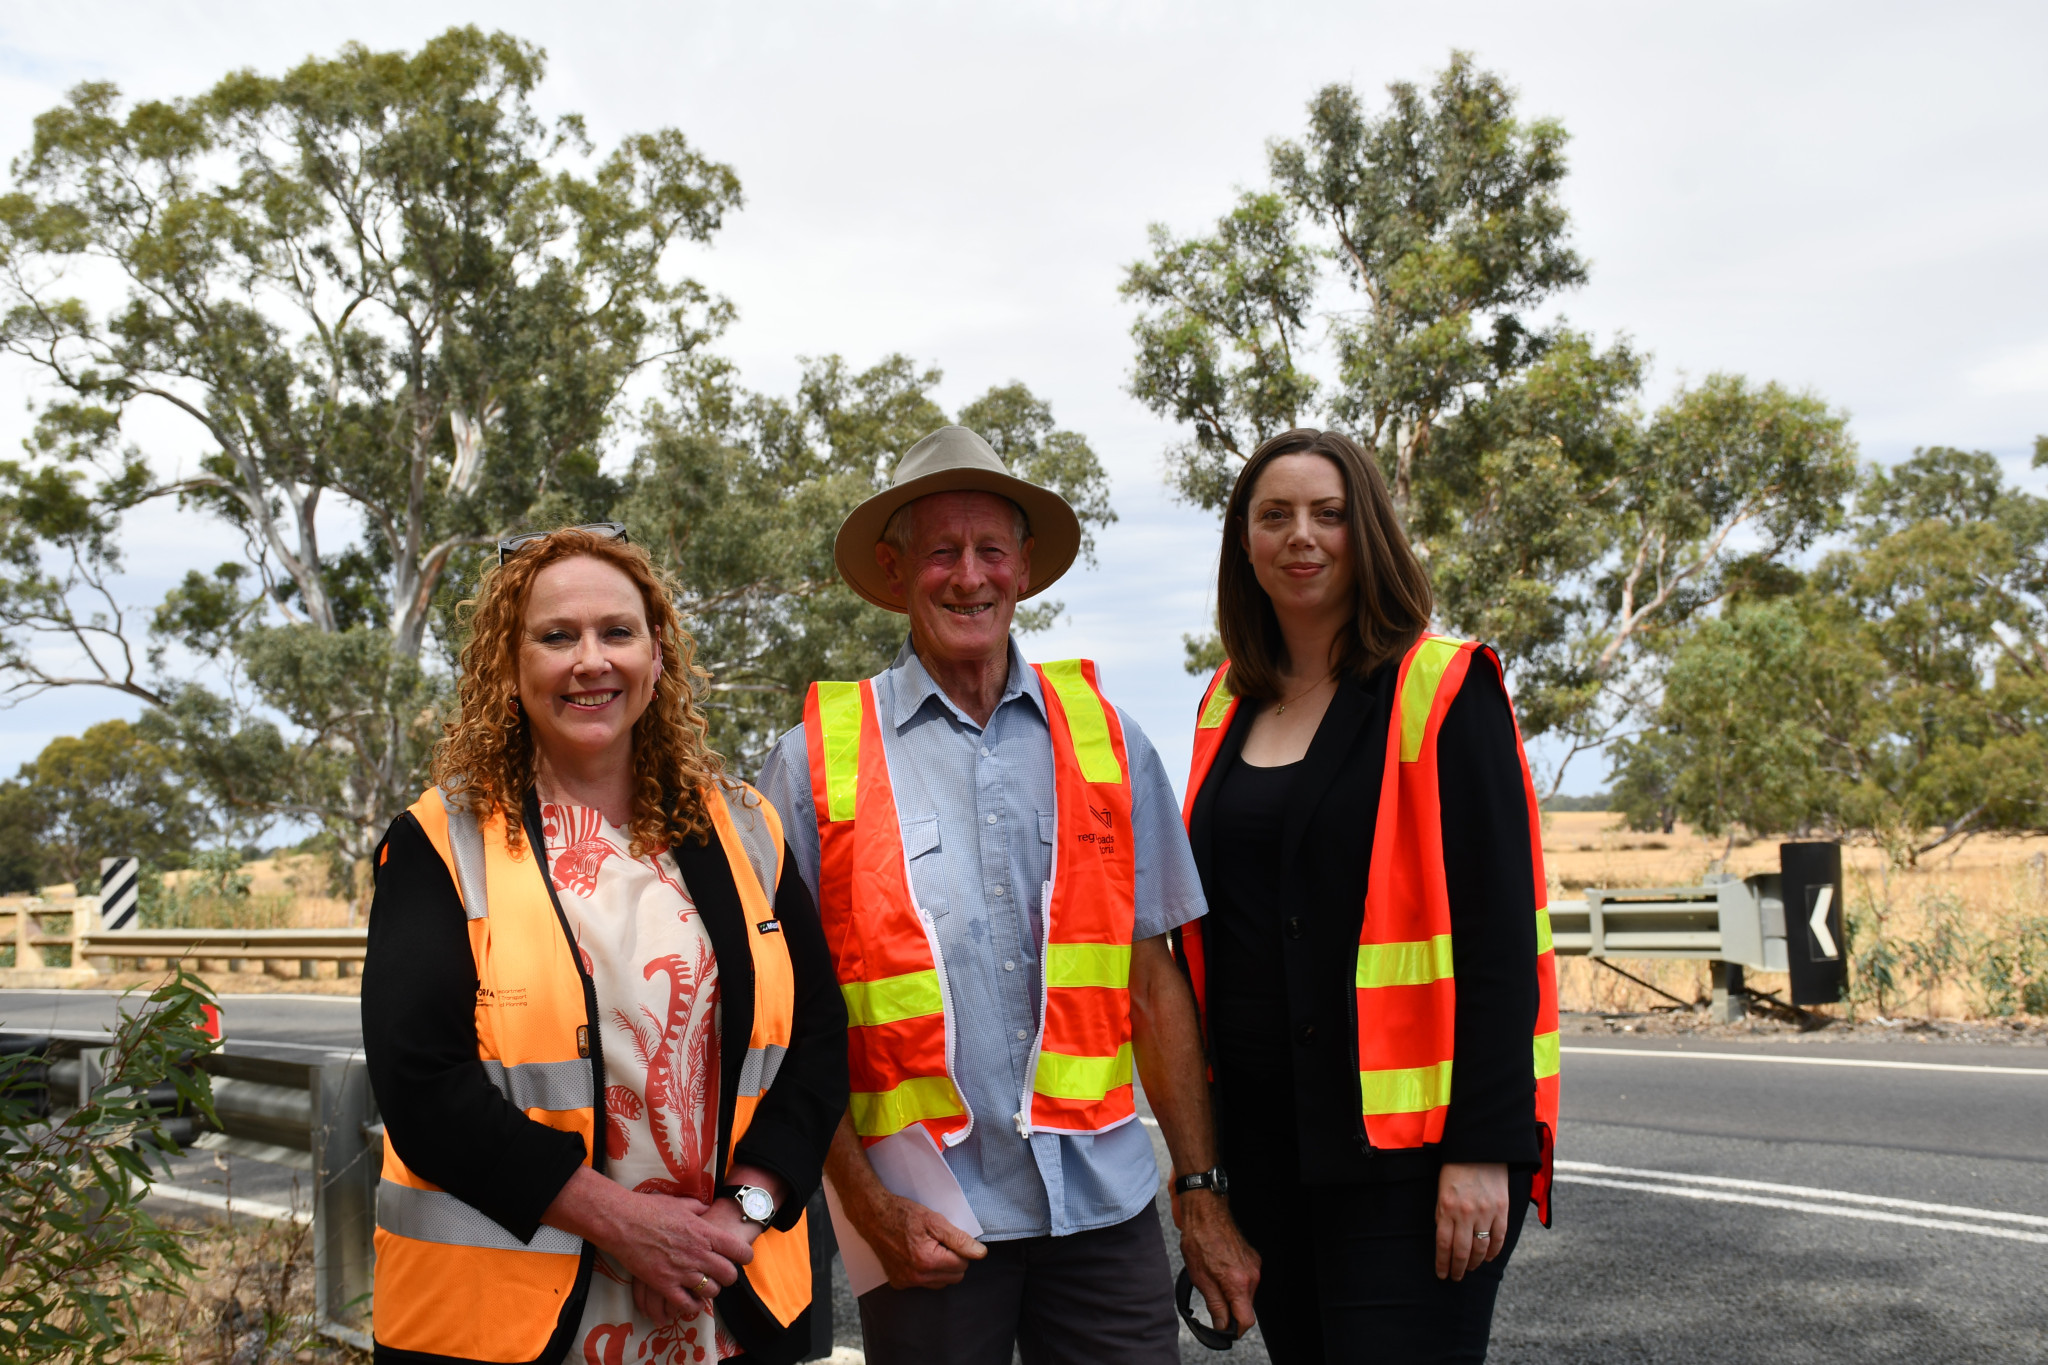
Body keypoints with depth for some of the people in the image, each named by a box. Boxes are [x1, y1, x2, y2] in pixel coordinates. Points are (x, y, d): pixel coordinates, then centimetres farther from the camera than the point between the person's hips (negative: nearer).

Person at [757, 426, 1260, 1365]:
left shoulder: (1103, 738, 6)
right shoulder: (817, 762, -1)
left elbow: (1152, 978, 8)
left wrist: (1200, 1192, 5)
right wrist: (870, 1206, -9)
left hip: (1103, 1205, 2)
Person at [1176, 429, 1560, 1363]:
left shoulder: (1442, 690, -6)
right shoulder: (1229, 707, 11)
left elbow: (1500, 929, -11)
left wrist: (1485, 1145, -18)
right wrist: (1200, 1142, 13)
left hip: (1406, 1137, -6)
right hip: (1264, 1138, 6)